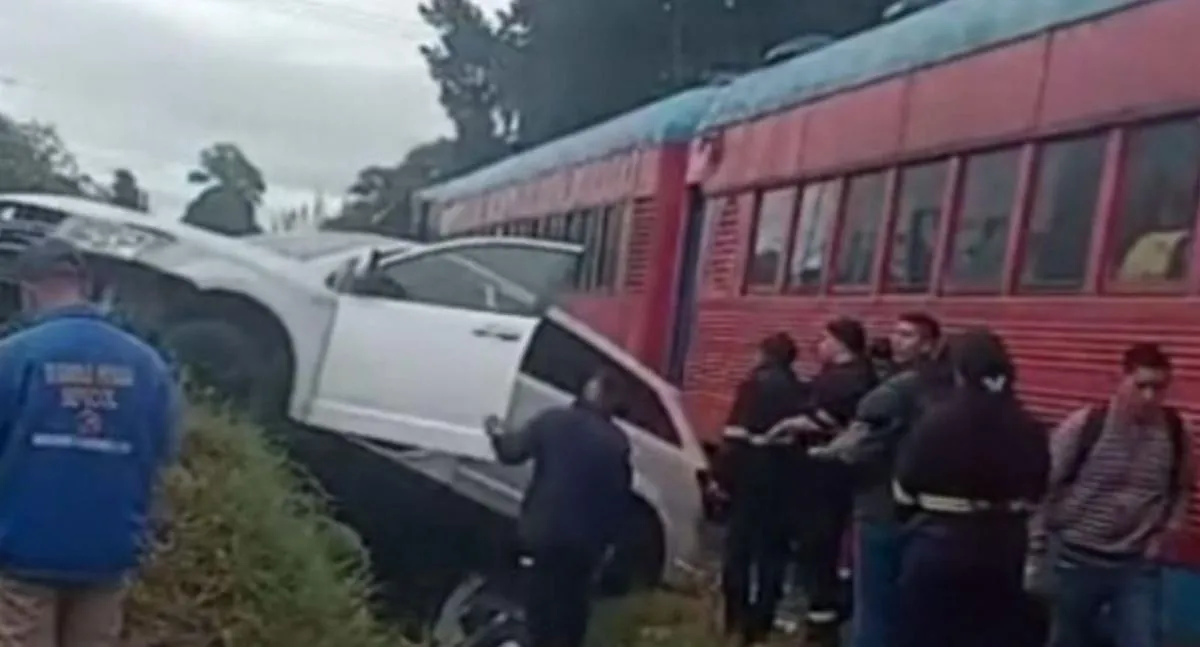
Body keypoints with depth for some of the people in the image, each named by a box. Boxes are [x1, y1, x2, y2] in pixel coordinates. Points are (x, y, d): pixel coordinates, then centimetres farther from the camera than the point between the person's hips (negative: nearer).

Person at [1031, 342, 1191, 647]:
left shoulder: (1175, 430, -3)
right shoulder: (1083, 425, -14)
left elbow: (1182, 488, 16)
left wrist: (1164, 531, 1)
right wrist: (1036, 554, -7)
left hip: (1137, 565, 2)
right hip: (1074, 559, -2)